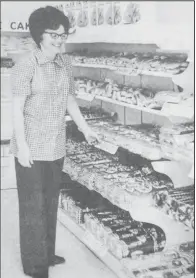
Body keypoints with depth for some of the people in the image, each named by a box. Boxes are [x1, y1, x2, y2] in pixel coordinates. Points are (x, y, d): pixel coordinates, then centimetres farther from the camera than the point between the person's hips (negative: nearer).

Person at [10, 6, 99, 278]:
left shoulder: (65, 62, 5)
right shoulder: (25, 66, -14)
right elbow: (17, 108, -15)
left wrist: (85, 128, 15)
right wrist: (22, 145, -19)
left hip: (56, 147, 6)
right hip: (32, 149, -6)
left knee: (51, 201, 16)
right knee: (33, 205, 3)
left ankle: (47, 254, 32)